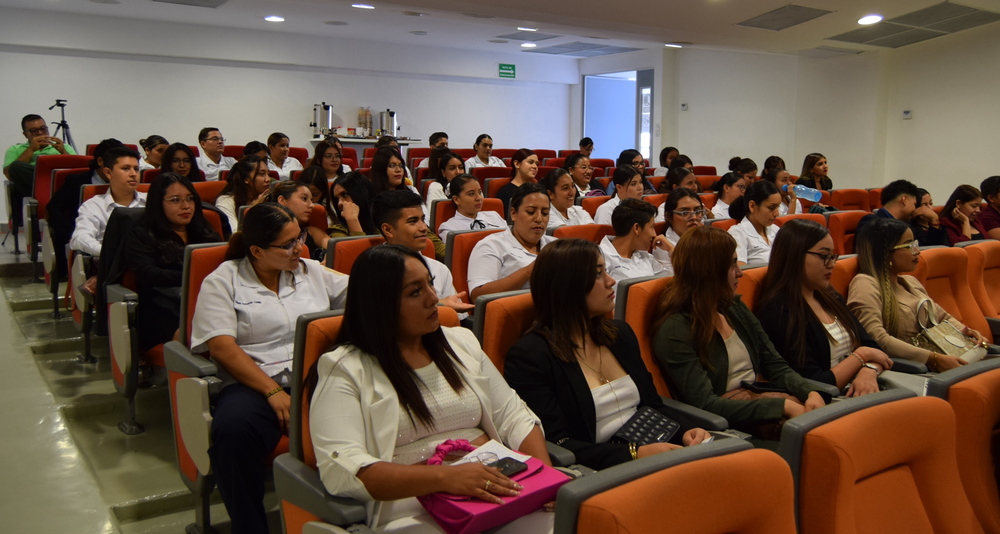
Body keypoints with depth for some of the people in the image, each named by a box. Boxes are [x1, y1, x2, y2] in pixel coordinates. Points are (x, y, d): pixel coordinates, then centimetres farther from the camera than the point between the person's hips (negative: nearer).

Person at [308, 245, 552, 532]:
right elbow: (341, 470, -13)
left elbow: (514, 417, 16)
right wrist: (442, 477, -23)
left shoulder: (461, 343, 18)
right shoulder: (343, 370, 0)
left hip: (497, 493, 5)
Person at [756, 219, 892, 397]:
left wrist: (869, 370, -10)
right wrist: (863, 355, -5)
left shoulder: (830, 298, 15)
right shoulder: (777, 312, -13)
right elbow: (813, 386, -17)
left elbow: (871, 346, 13)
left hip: (859, 395, 8)